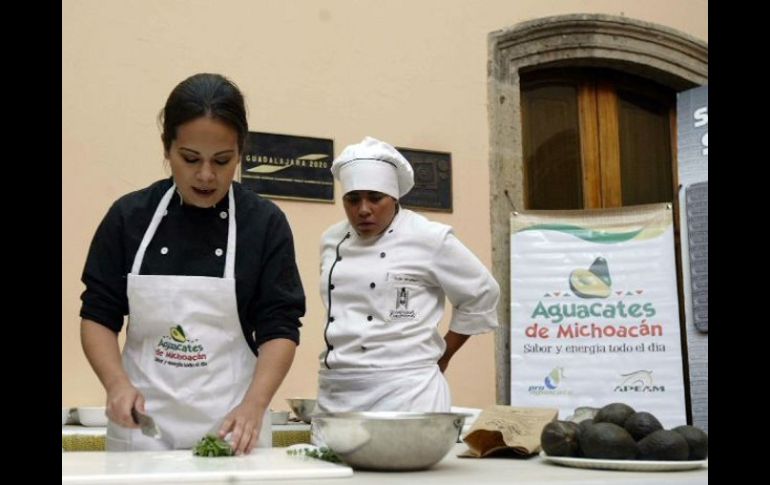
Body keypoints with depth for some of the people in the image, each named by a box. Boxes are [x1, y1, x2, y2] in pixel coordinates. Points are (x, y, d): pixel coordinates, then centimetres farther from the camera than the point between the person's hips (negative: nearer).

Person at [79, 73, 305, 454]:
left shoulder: (265, 223, -5)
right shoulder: (129, 216, -2)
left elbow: (279, 328, -7)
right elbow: (98, 315, 2)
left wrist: (253, 406, -22)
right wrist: (117, 383, -15)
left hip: (232, 423, -1)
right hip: (141, 423, 1)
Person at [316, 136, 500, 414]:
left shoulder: (428, 239, -5)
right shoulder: (332, 241, 10)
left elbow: (481, 295, 3)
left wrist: (440, 357, 7)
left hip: (405, 393, -5)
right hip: (335, 393, 5)